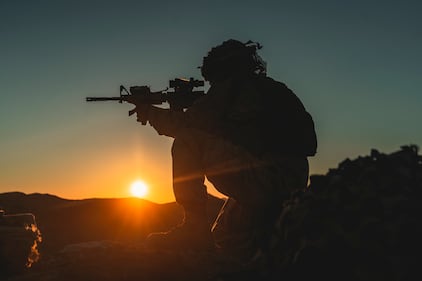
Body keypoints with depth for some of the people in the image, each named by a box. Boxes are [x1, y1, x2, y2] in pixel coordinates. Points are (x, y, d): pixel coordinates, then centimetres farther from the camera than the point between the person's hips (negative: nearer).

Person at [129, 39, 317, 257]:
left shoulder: (231, 86, -1)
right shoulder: (269, 88, 25)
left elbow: (187, 124, -3)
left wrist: (151, 112, 14)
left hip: (263, 175, -9)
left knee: (186, 142, -5)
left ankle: (194, 228, -9)